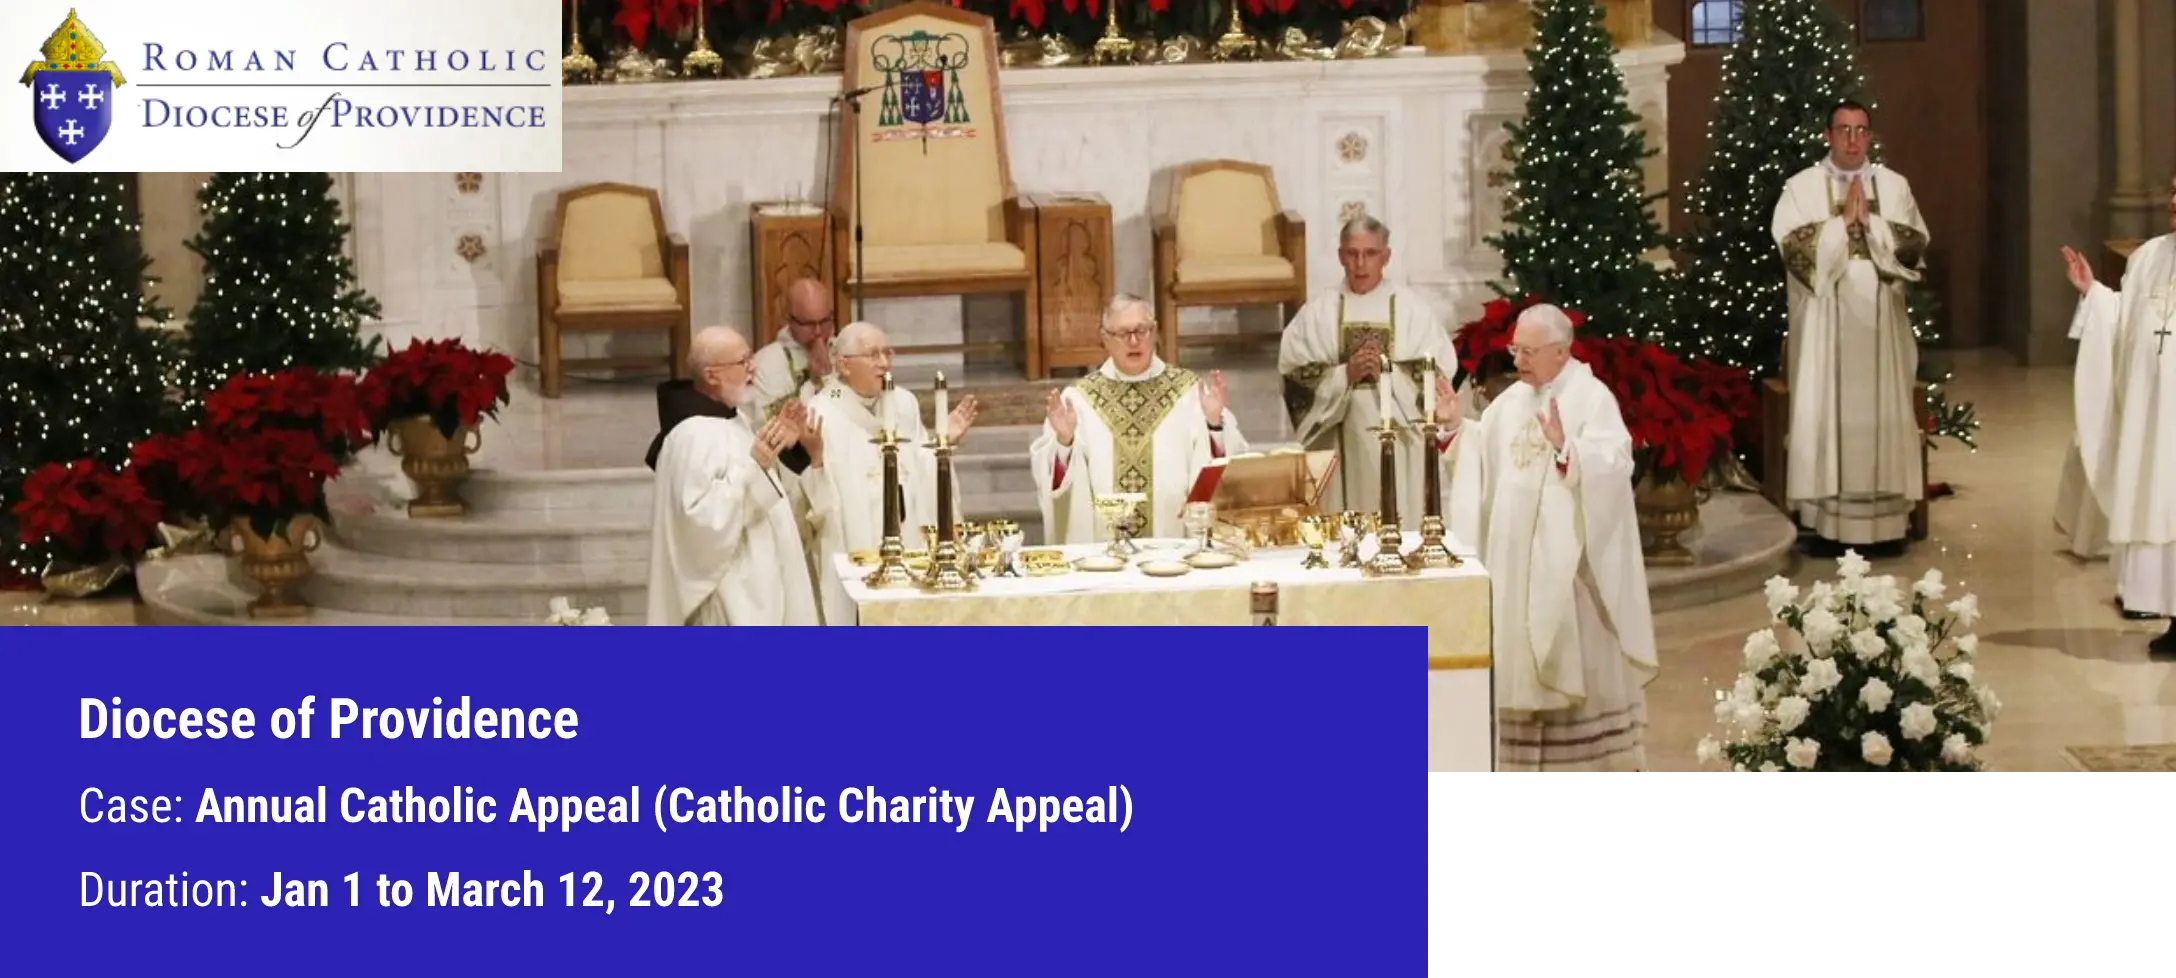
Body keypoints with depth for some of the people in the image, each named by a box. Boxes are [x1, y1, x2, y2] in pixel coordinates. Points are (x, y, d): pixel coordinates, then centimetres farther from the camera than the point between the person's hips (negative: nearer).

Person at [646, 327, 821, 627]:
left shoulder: (736, 422, 11)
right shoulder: (692, 436, -19)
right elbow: (703, 518, -27)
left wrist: (783, 447, 9)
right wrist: (753, 466, -29)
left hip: (757, 586, 10)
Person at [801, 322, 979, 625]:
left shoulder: (904, 403, 9)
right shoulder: (820, 413, -9)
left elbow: (926, 476, 13)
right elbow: (811, 500, -12)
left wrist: (944, 442, 1)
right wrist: (815, 458, -28)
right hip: (854, 558, -5)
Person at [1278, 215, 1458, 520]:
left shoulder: (1414, 310, 5)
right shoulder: (1316, 313, 5)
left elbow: (1439, 377, -1)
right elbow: (1294, 377, -1)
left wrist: (1387, 373, -14)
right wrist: (1345, 375, -14)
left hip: (1399, 447, 0)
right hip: (1340, 449, 0)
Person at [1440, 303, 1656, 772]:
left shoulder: (1593, 398, -10)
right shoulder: (1511, 400, 11)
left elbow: (1613, 467, -23)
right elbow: (1480, 460, 15)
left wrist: (1565, 448, -36)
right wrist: (1454, 427, 0)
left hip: (1569, 557, -7)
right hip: (1515, 558, 7)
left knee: (1577, 658, -1)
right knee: (1520, 654, 9)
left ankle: (1588, 757, 7)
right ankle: (1529, 755, 17)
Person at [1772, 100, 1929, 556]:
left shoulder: (1894, 185, 8)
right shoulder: (1802, 186, 1)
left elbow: (1916, 246, 0)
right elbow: (1793, 246, -11)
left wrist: (1870, 222, -11)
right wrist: (1843, 221, -14)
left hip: (1879, 322, 2)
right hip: (1824, 322, -2)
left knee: (1883, 416, 2)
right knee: (1826, 414, -3)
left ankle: (1885, 521, 7)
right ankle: (1828, 523, -1)